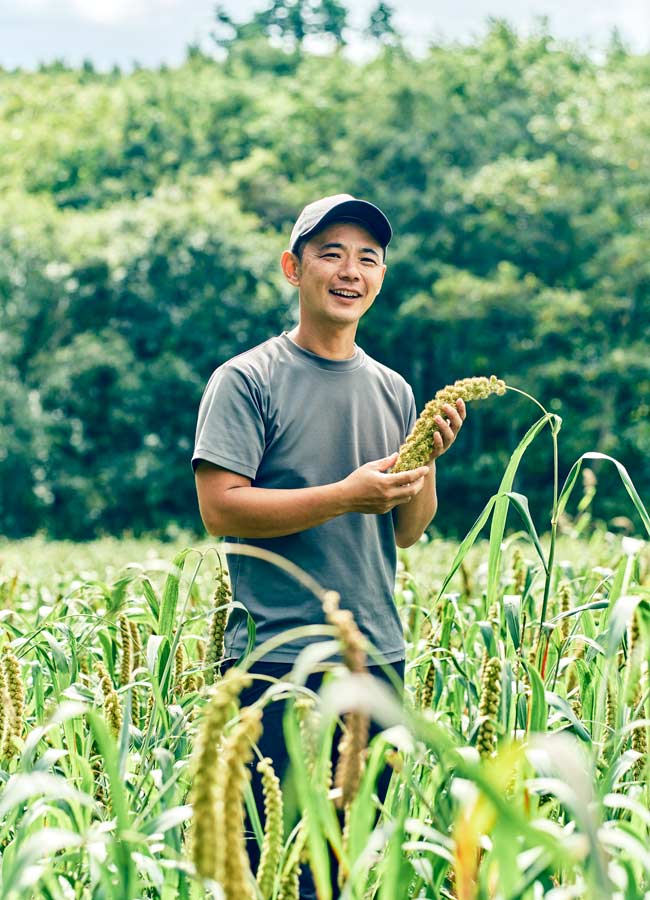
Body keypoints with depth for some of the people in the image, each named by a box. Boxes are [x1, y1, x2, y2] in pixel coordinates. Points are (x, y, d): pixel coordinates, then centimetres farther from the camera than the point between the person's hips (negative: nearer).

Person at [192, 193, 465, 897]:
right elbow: (218, 508, -13)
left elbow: (408, 532, 13)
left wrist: (429, 460, -5)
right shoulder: (247, 380, -5)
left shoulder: (392, 389, 12)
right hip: (276, 660, -5)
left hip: (378, 656, 6)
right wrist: (345, 496, -17)